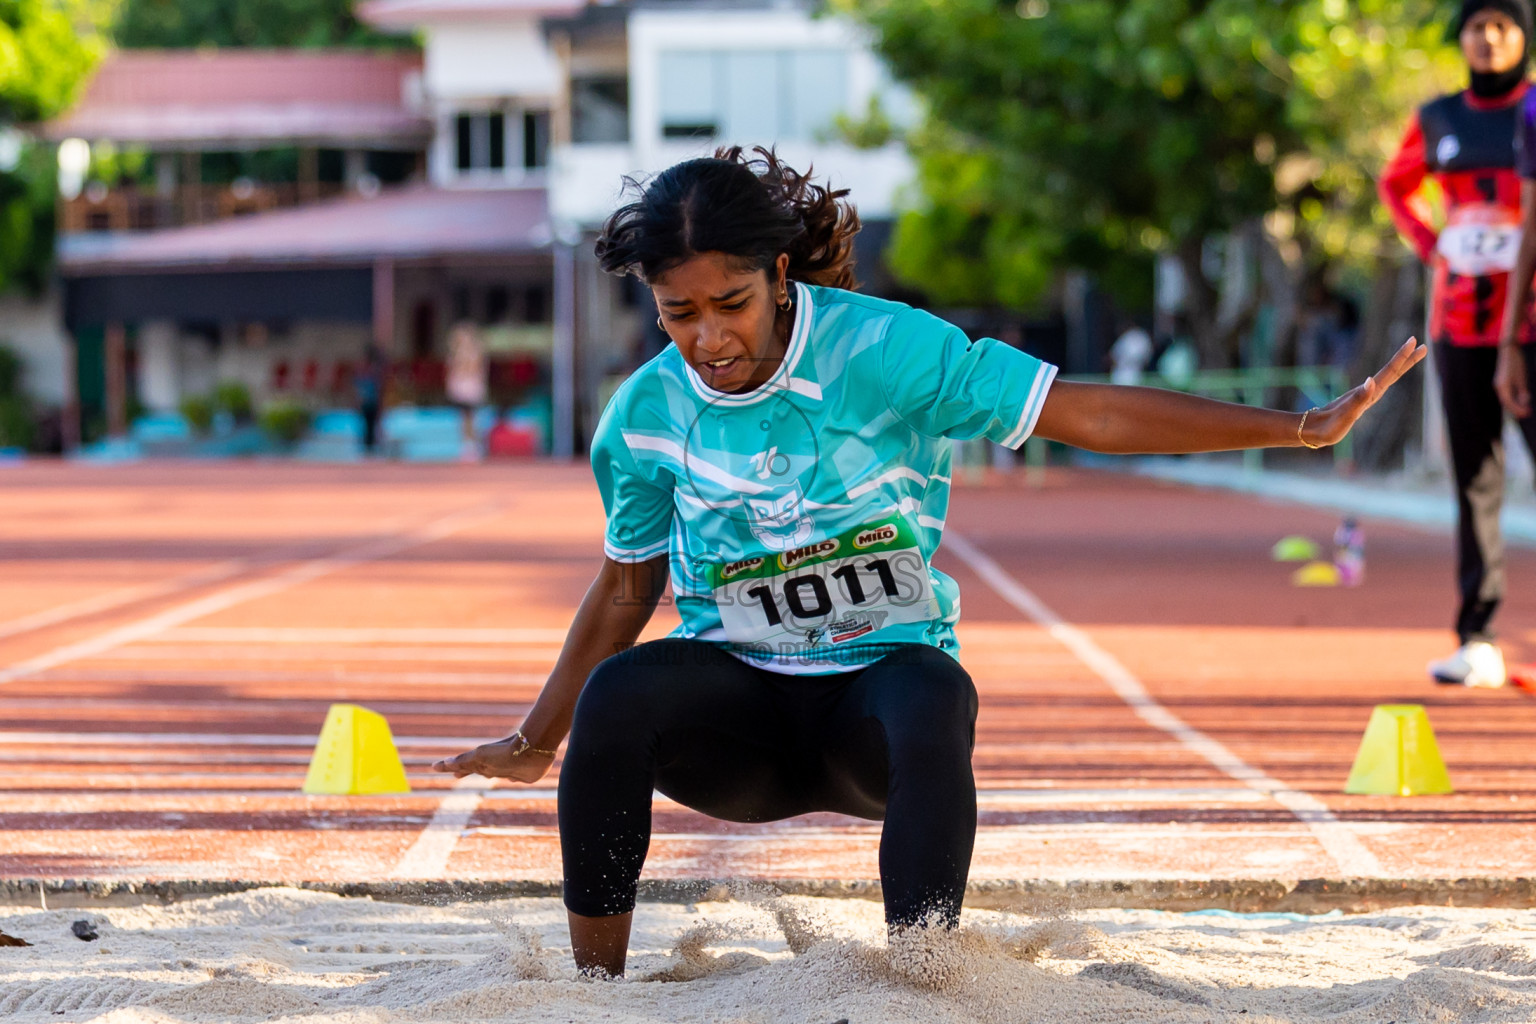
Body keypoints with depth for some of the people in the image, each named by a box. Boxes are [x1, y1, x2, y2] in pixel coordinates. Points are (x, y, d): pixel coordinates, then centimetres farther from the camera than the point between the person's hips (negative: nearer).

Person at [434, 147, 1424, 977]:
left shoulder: (880, 351, -13)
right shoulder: (647, 416, -2)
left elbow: (1082, 411, -12)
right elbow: (628, 583, 15)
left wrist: (1296, 428, -17)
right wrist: (540, 742, 23)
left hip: (882, 677, -2)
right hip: (738, 700, 2)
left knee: (933, 697, -38)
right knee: (618, 692, -30)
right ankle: (595, 986, -21)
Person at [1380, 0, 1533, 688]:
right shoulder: (1437, 121, 11)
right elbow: (1394, 184, 27)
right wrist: (1427, 244, 10)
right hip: (1460, 315, 4)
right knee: (1474, 477, 5)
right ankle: (1477, 642, 7)